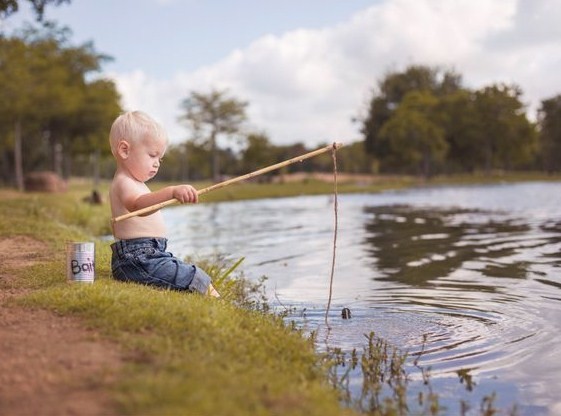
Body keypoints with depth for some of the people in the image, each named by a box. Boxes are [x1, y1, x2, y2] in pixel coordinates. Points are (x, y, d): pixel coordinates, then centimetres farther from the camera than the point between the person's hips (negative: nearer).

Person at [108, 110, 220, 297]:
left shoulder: (133, 182, 21)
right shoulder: (123, 183, -16)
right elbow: (138, 205, -39)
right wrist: (172, 192, -53)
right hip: (137, 259, -12)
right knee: (198, 280, -21)